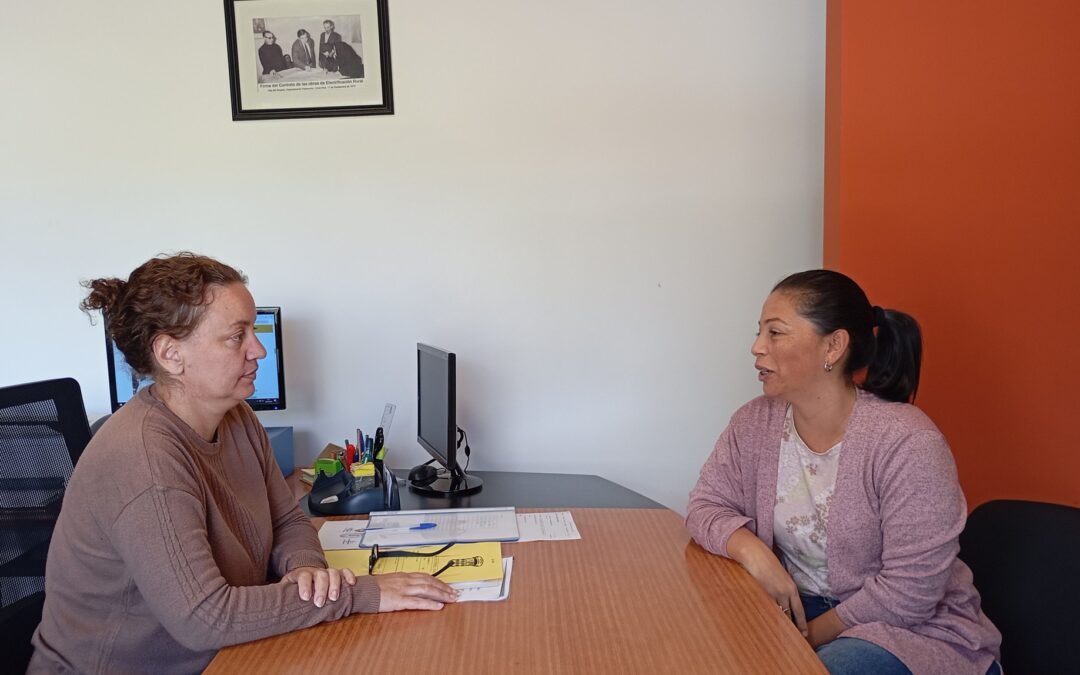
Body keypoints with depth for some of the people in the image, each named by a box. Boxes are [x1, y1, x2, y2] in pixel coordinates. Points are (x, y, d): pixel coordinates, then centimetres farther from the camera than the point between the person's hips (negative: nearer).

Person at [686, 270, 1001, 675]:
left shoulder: (906, 443, -22)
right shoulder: (754, 424, -4)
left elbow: (907, 592, -21)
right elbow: (705, 505, -1)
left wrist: (809, 637, -17)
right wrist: (751, 550, -21)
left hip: (915, 628, -4)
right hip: (795, 607, 5)